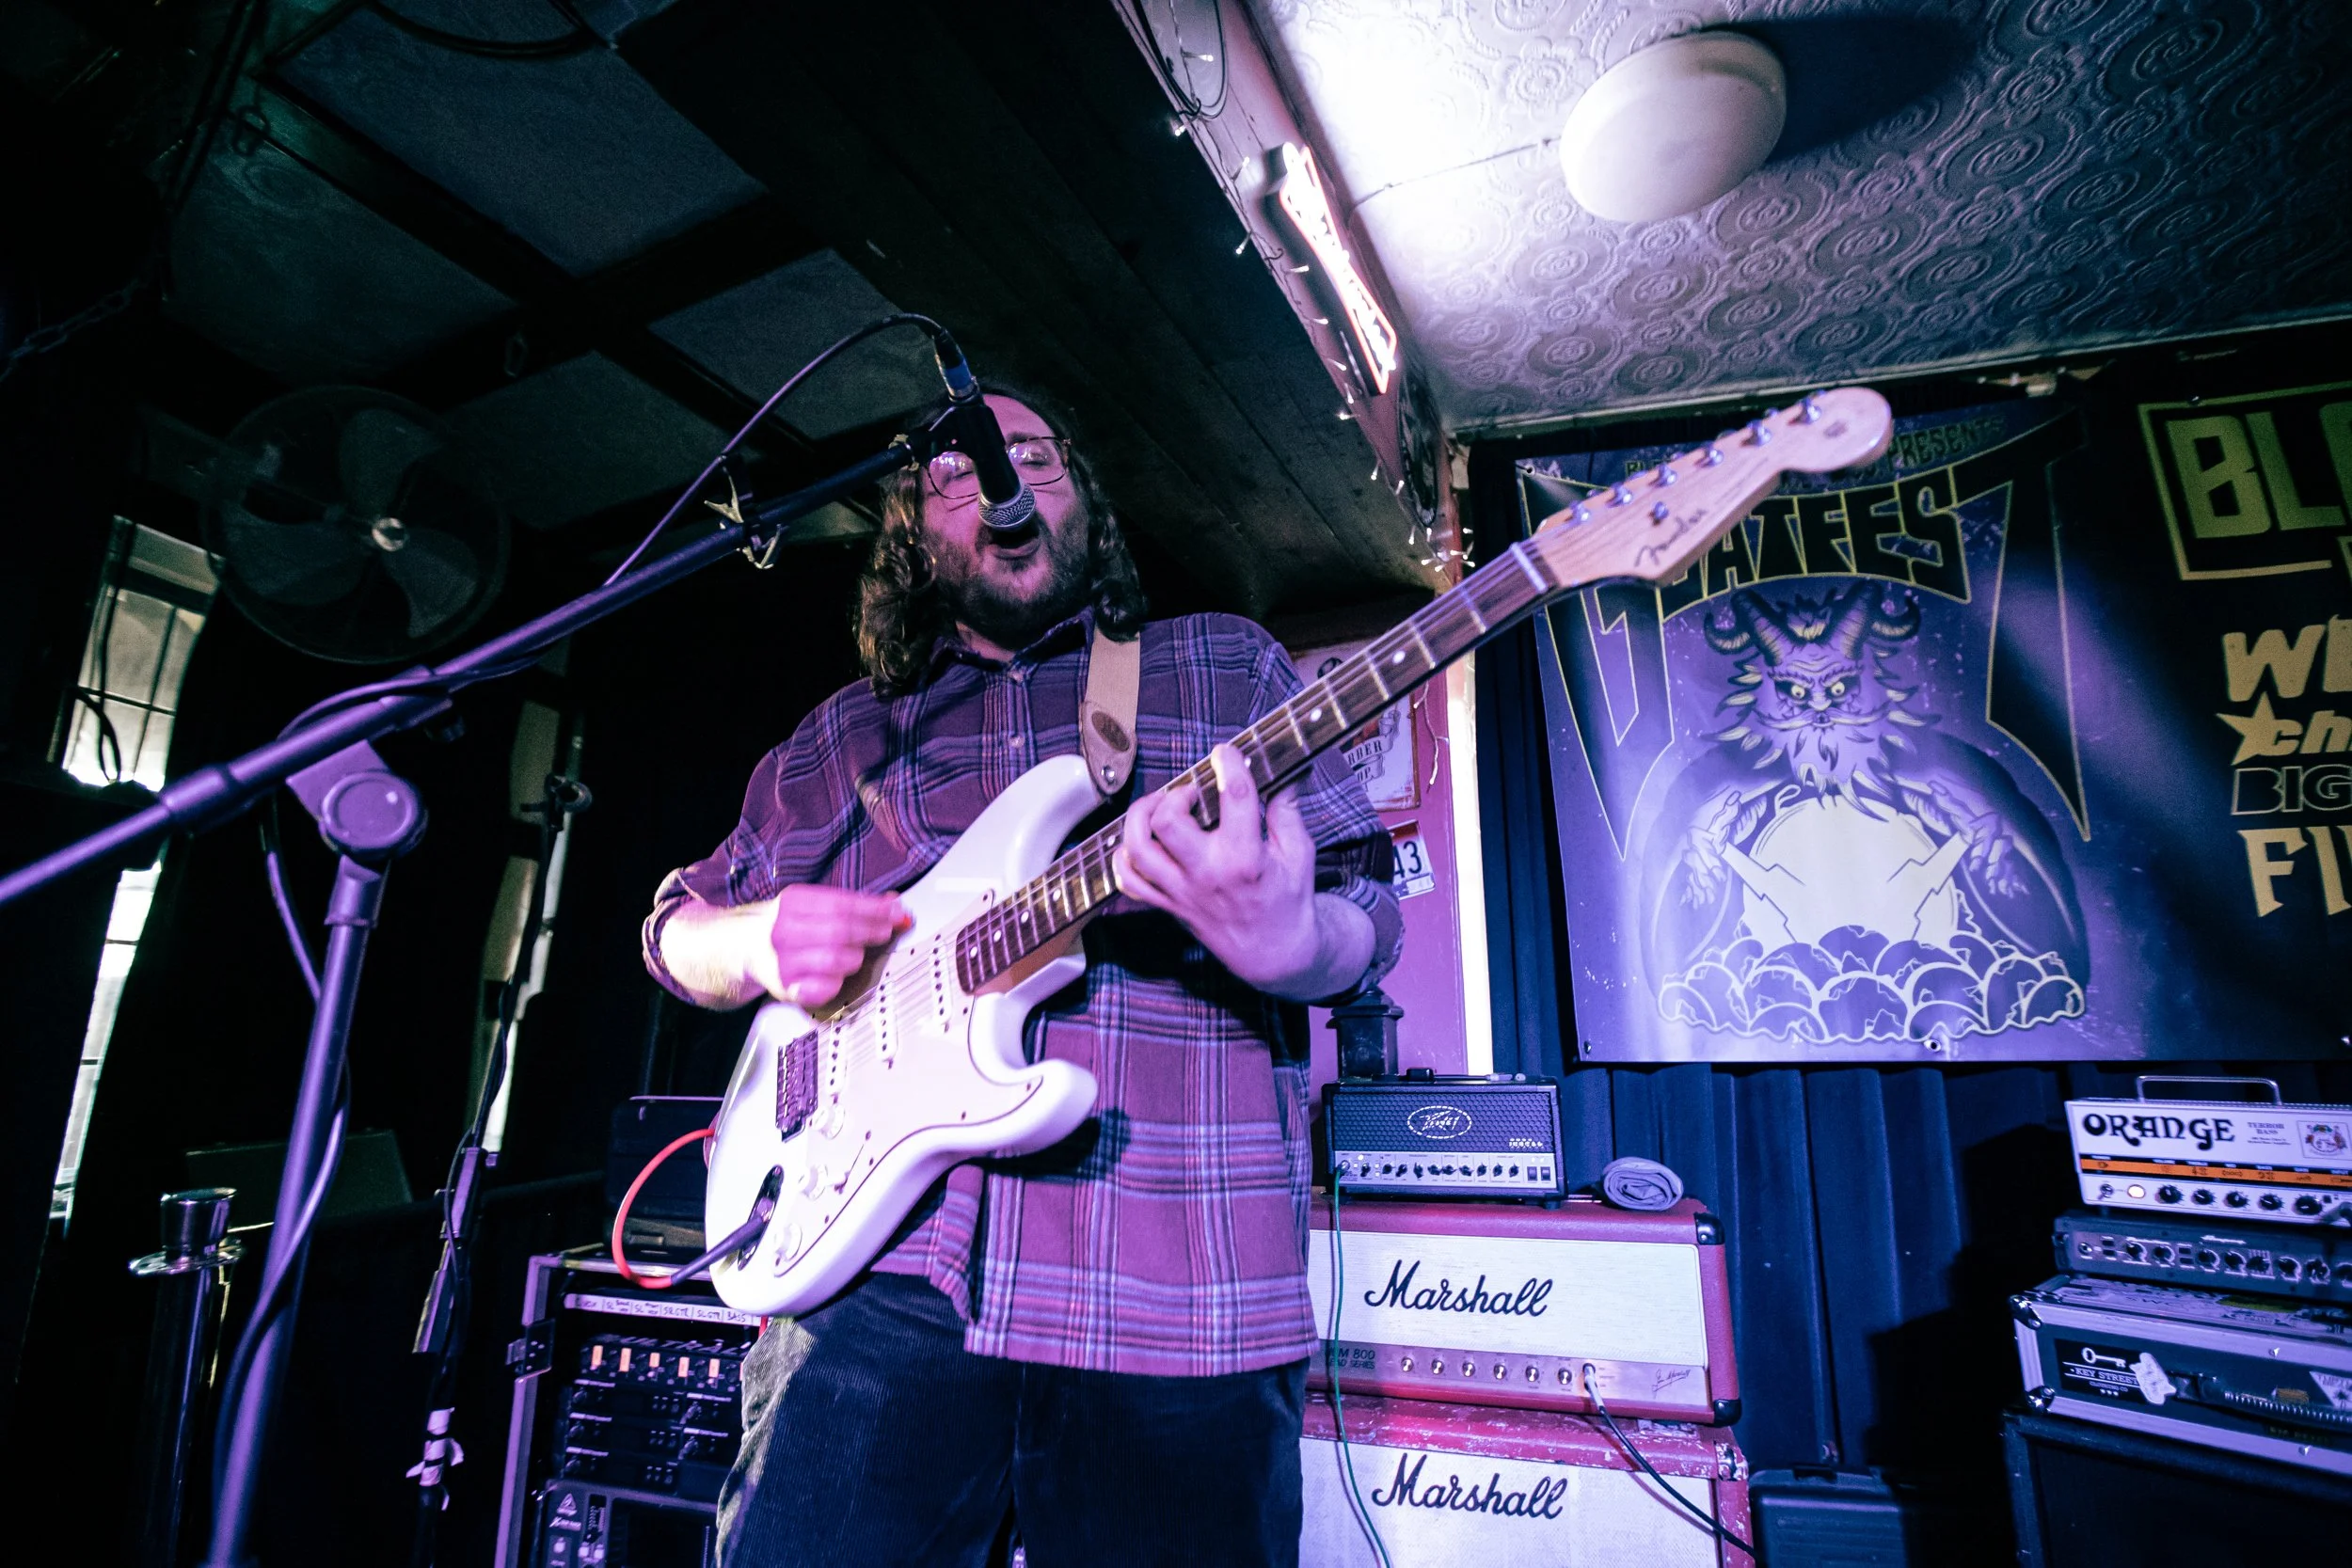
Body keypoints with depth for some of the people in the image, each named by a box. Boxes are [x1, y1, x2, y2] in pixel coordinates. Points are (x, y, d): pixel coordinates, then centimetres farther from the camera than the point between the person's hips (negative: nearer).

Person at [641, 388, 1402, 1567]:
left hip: (1178, 1294, -1)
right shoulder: (840, 739, 16)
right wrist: (761, 942, -3)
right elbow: (680, 926, 22)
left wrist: (1288, 942, -21)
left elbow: (1369, 913, 4)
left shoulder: (1230, 668, 9)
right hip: (876, 1272, 2)